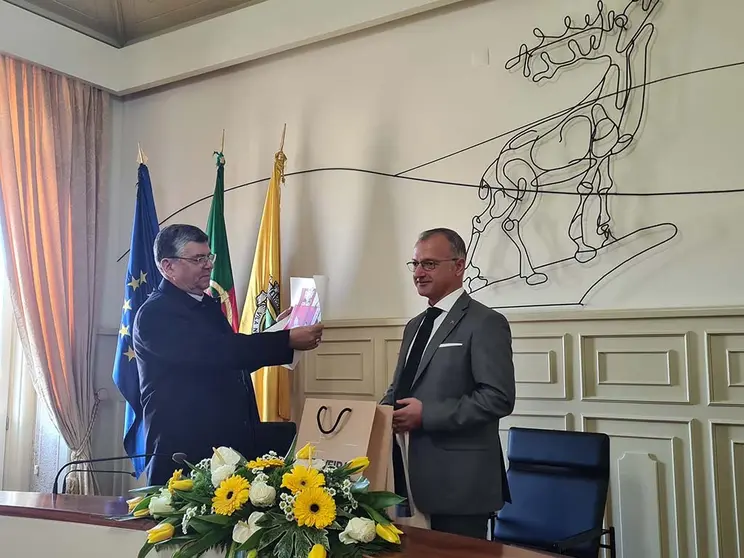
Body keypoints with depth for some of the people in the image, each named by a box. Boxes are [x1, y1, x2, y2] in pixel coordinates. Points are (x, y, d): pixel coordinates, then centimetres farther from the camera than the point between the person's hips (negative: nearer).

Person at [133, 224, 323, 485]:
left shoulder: (207, 305, 15)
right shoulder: (155, 314, -13)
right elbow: (217, 351, -26)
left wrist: (276, 332, 8)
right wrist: (287, 340, -24)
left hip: (233, 442, 8)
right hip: (185, 451, -8)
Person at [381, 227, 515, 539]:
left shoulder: (485, 323, -9)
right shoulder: (415, 325, 17)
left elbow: (498, 398, -18)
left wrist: (427, 413, -20)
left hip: (458, 481, -7)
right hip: (412, 477, 7)